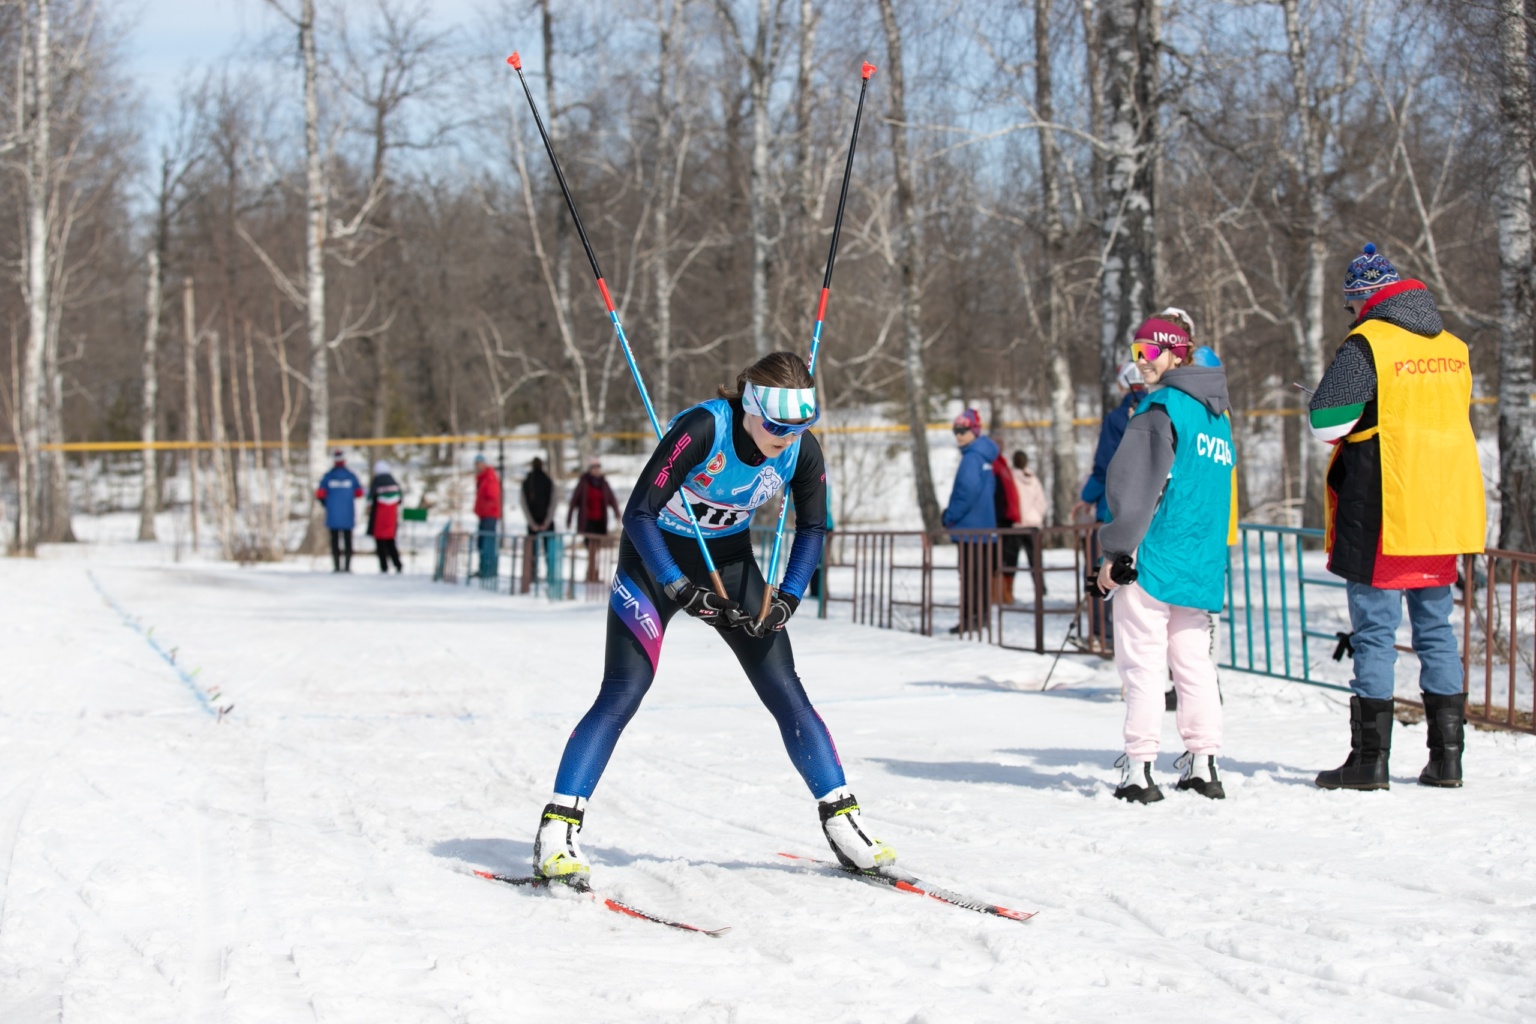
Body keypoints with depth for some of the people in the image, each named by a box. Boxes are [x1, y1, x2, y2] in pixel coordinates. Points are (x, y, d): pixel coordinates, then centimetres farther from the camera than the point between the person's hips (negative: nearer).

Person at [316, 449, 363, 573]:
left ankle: (336, 566, -1)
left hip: (333, 514, 0)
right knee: (347, 539, 6)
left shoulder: (328, 476, -4)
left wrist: (326, 503, 13)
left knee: (334, 539, 4)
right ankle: (347, 566, 2)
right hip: (348, 515, 0)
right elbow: (359, 493, 2)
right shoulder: (351, 476, -3)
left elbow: (320, 494, -5)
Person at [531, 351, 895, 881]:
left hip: (729, 558, 4)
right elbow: (639, 514, -27)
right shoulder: (702, 428, -31)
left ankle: (840, 818, 7)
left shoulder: (802, 449, -16)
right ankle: (558, 828, -16)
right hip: (655, 557, -4)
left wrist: (787, 598, -11)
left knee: (785, 691, -2)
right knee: (623, 692, -17)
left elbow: (811, 528, 1)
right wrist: (681, 589, -30)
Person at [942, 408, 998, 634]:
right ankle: (981, 617, 19)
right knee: (982, 575, 13)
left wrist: (951, 515, -12)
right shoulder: (984, 457, 15)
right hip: (984, 528, 10)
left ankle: (971, 618, -9)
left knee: (970, 575, -8)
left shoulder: (971, 458, -15)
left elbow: (969, 491, -24)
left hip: (970, 528, -10)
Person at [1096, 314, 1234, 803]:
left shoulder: (1162, 407, -9)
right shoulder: (1218, 417, 16)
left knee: (1142, 662, -5)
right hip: (1203, 563, 8)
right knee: (1193, 660, 12)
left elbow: (1136, 485, -14)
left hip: (1154, 556, -8)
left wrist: (1117, 551, -10)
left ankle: (1139, 770, -7)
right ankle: (1203, 764, 9)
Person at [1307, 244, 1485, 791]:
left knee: (1374, 631, -2)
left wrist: (1357, 429, 4)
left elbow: (1325, 420, -16)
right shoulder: (1453, 347, 11)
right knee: (1436, 629, 12)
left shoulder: (1367, 344, -11)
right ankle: (1446, 755, 12)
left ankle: (1370, 759, -1)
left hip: (1381, 518, -6)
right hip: (1443, 516, 6)